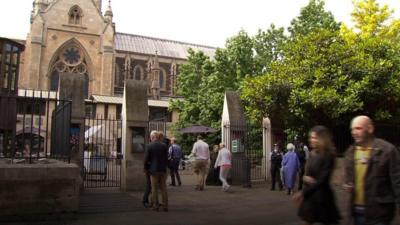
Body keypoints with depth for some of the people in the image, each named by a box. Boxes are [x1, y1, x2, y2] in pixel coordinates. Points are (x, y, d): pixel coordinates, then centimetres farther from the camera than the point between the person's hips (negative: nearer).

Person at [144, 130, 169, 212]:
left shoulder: (149, 146, -9)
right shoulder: (164, 145, 0)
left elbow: (146, 159, -6)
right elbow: (166, 158, 4)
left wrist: (146, 168, 8)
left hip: (153, 170, -3)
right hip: (163, 170, 3)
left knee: (154, 189, 6)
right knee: (163, 188, 9)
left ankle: (155, 206, 8)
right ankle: (165, 206, 11)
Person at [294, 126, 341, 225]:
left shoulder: (328, 156, -14)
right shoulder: (313, 154, 5)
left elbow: (322, 180, -17)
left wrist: (303, 192, -15)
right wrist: (305, 178, -15)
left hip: (322, 196, -6)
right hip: (309, 195, 6)